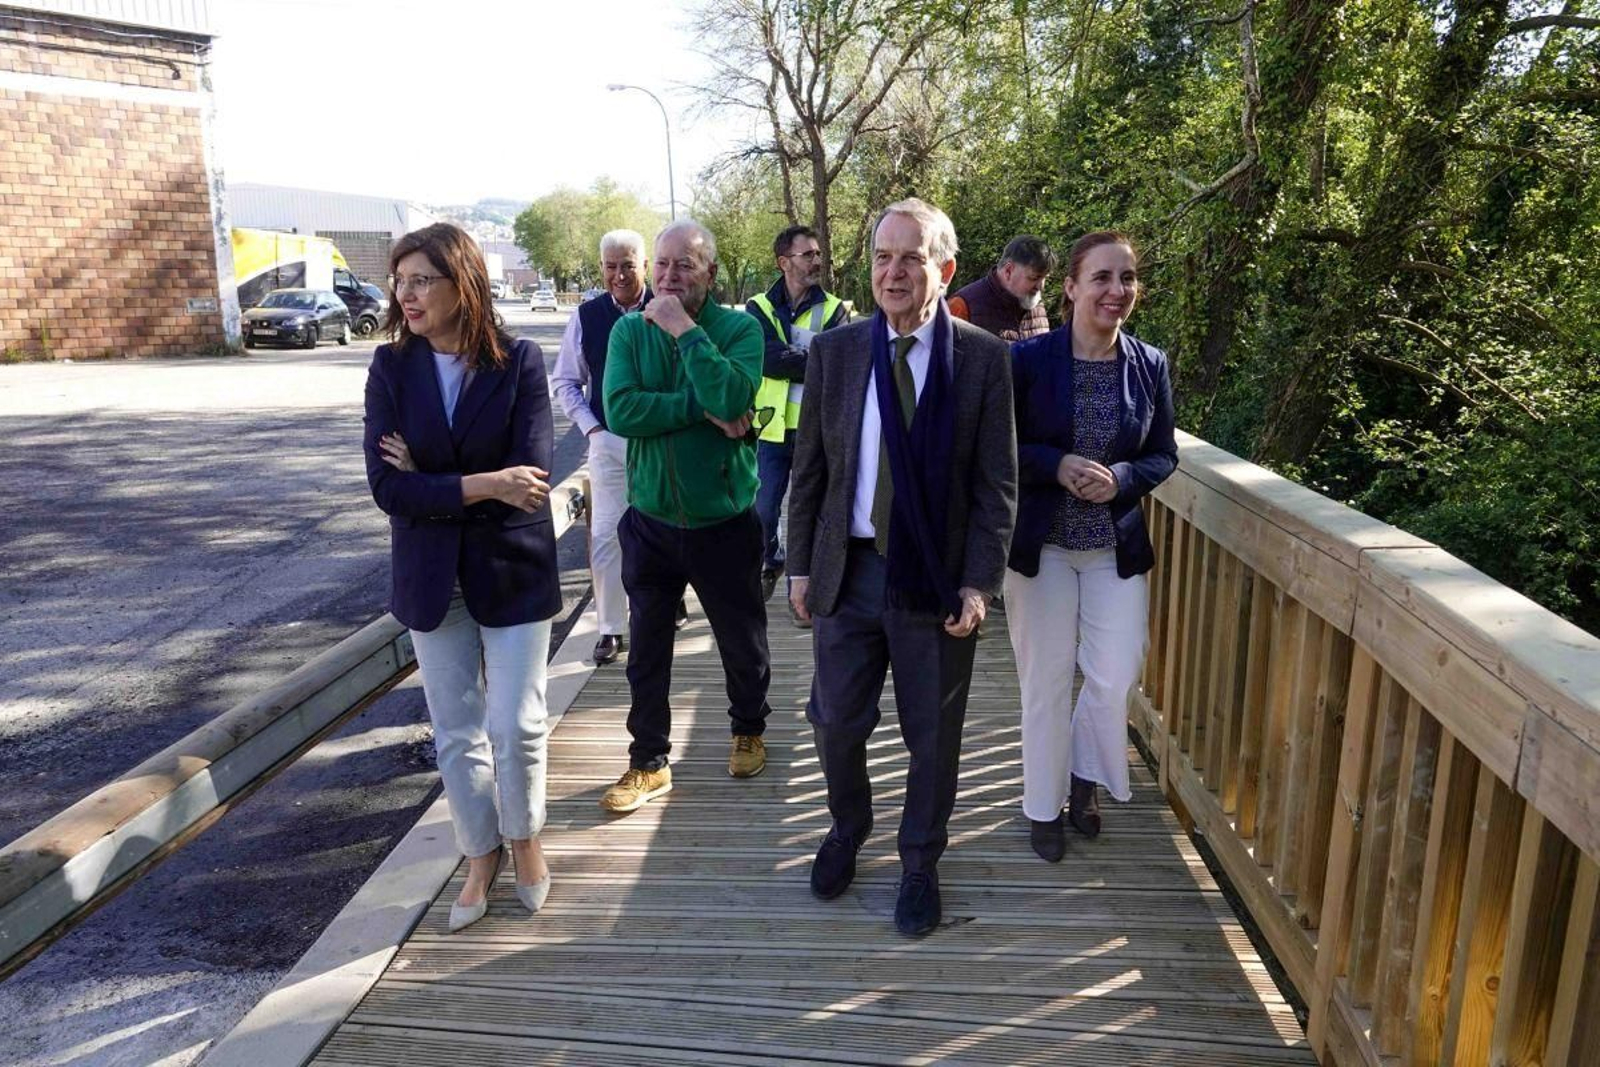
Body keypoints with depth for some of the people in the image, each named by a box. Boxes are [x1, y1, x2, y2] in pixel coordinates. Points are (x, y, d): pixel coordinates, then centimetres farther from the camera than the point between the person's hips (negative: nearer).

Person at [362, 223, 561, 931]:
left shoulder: (518, 361, -10)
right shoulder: (391, 366, -4)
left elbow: (531, 478, -18)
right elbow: (387, 486, -13)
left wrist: (430, 484, -14)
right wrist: (481, 485, -22)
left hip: (512, 568, -2)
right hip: (431, 576, 2)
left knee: (516, 727, 5)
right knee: (456, 733, 13)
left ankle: (523, 838, 33)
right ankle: (481, 854, 34)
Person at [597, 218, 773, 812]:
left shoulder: (740, 329, -8)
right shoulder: (630, 330, -2)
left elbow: (732, 397, -27)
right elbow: (620, 409, -18)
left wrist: (685, 330, -22)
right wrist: (704, 409, -21)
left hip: (725, 522, -2)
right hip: (650, 521, 2)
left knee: (742, 641, 15)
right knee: (647, 648, 12)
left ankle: (748, 729, 42)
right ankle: (649, 762, 28)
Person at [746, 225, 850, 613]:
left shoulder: (834, 311, 3)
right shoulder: (759, 309, 2)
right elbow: (768, 359, -14)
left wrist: (790, 360, -17)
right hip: (773, 427, 0)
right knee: (763, 510, 6)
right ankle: (771, 561, 35)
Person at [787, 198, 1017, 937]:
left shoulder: (983, 358, -5)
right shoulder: (834, 350, 1)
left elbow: (996, 483, -5)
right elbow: (809, 468, 5)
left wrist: (978, 582, -10)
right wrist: (801, 565, 3)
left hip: (937, 578, -2)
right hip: (847, 571, 2)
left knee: (933, 735, 12)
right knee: (835, 721, 13)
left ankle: (920, 864, 35)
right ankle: (847, 829, 42)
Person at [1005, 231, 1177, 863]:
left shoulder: (1149, 365, 0)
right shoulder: (1029, 359, -9)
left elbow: (1163, 455, 6)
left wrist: (1121, 478, -14)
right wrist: (1058, 466, -21)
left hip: (1117, 547, 3)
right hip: (1042, 544, -2)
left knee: (1116, 677, 3)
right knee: (1046, 681, 7)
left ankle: (1084, 775, 34)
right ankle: (1043, 806, 27)